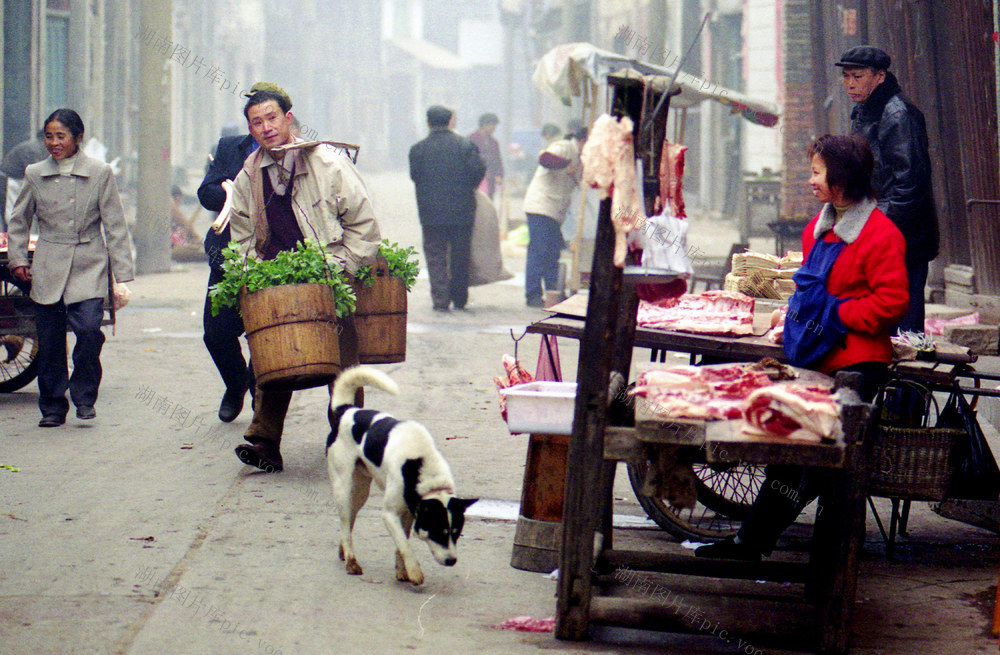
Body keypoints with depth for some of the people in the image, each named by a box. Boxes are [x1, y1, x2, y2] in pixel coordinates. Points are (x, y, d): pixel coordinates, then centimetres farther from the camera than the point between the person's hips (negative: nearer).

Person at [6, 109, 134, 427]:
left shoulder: (99, 173, 1)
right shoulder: (35, 174, 7)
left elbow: (115, 226, 2)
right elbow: (18, 221, 19)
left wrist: (122, 276, -2)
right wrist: (18, 259, 8)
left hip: (88, 269, -2)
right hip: (47, 270, 2)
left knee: (89, 329, -19)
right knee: (49, 341, 1)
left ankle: (84, 396, 2)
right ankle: (52, 407, 16)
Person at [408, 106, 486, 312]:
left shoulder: (418, 149, -2)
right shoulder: (465, 145, -2)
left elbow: (415, 176, 0)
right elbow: (479, 169, -8)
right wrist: (467, 187, 9)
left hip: (431, 212, -1)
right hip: (462, 210, 1)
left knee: (435, 256, 4)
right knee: (460, 256, 11)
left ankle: (440, 299, -5)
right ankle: (460, 299, 18)